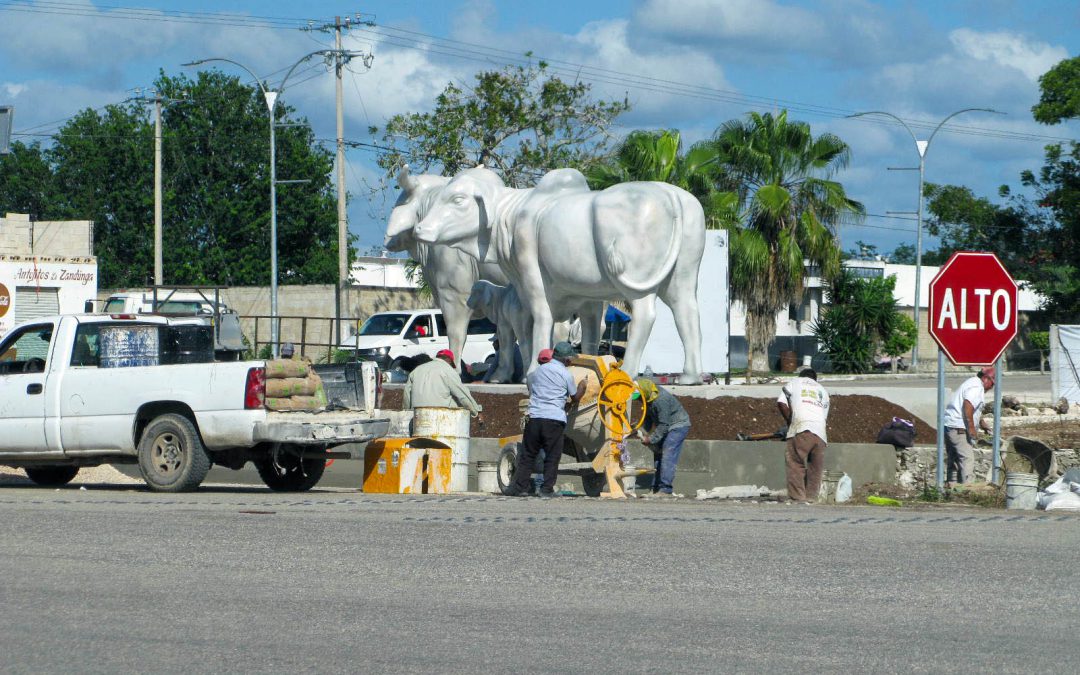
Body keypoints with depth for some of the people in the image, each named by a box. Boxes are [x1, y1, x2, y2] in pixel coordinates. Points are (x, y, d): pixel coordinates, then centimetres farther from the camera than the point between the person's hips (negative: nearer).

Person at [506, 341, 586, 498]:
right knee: (552, 456, 5)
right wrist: (581, 387, 32)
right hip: (555, 419, -3)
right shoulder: (566, 375, 1)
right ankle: (547, 489, 0)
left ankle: (519, 487, 6)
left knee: (527, 454, 9)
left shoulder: (537, 371, 13)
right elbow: (575, 398, 10)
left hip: (534, 417, 3)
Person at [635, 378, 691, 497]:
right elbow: (648, 416, 12)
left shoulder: (661, 400, -33)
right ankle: (656, 488, 11)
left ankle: (666, 490, -20)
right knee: (658, 455, 8)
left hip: (678, 426, -10)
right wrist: (646, 432, -2)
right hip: (667, 425, 10)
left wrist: (651, 439, -21)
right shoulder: (648, 397, -4)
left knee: (667, 457, -18)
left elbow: (664, 425, -27)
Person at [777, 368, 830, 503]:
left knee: (796, 465, -5)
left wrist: (789, 421, 15)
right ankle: (811, 498, 4)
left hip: (801, 429, -4)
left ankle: (797, 498, -14)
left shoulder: (794, 382, 21)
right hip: (820, 433, 4)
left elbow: (781, 403, 6)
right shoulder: (823, 391, 31)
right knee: (815, 468, 8)